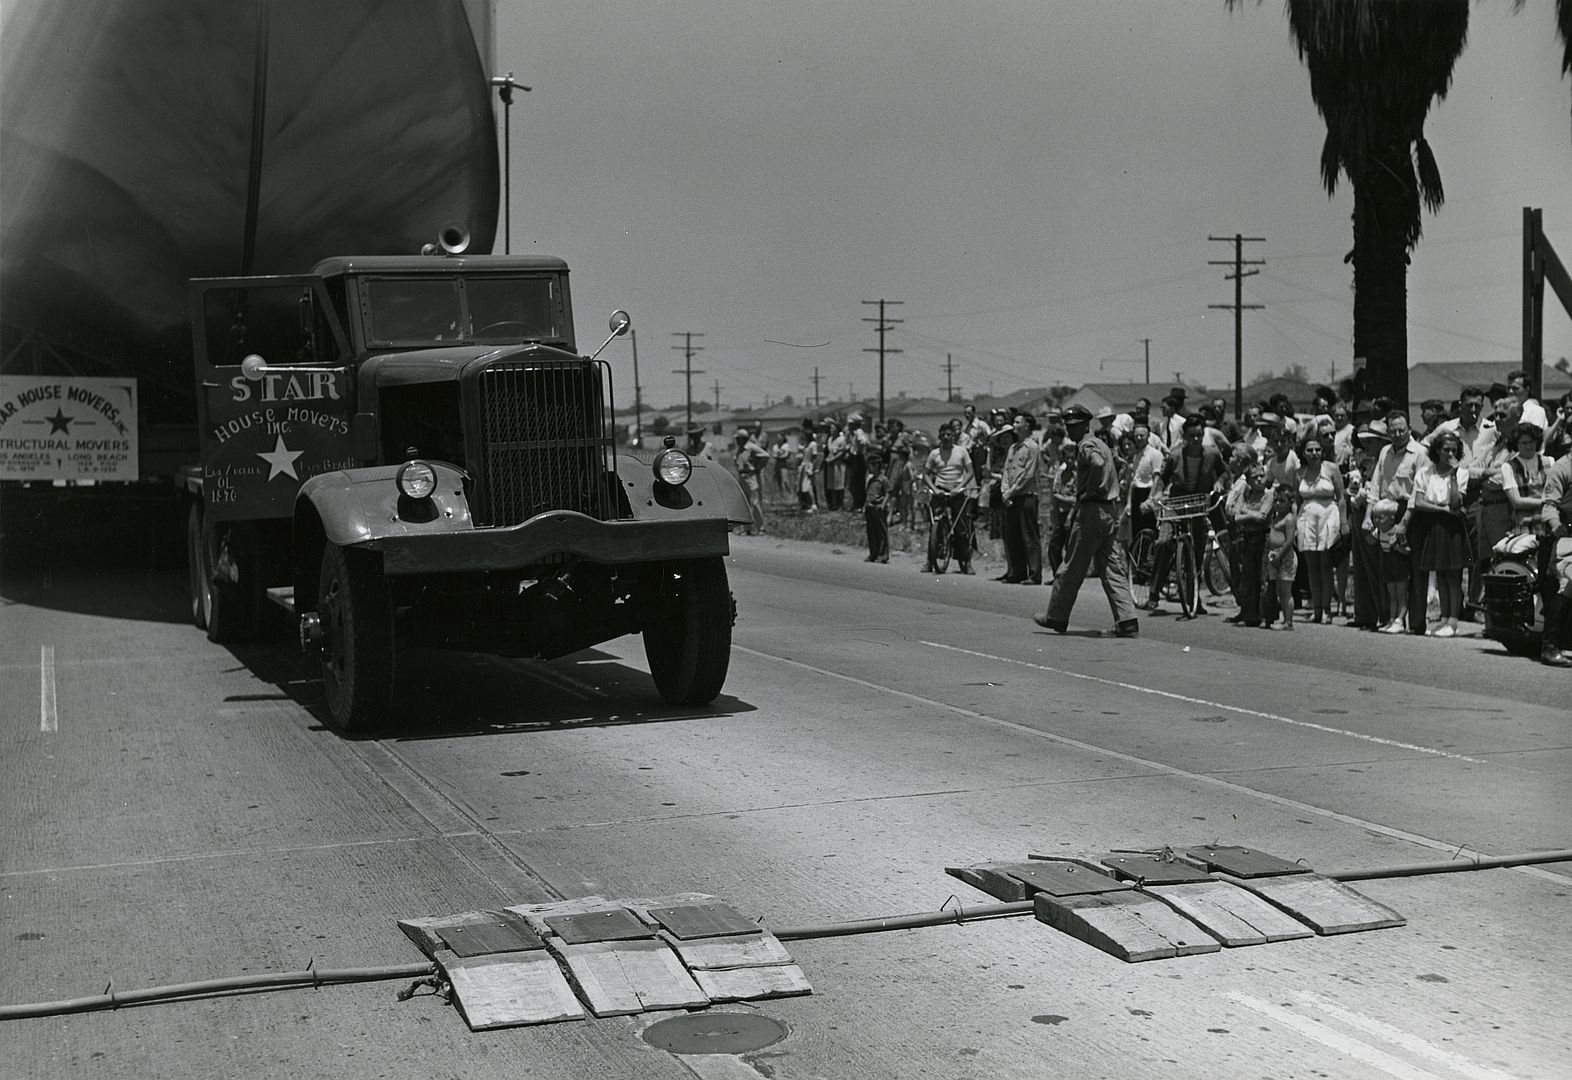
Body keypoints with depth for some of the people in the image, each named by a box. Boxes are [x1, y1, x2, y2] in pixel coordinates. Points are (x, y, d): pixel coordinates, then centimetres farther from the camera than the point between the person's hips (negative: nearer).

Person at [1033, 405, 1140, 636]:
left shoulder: (1086, 445, -10)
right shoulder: (1101, 444, 19)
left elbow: (1098, 463, -31)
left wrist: (1088, 492, -20)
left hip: (1092, 510, -9)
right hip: (1111, 510, 9)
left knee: (1073, 567, 1)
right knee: (1112, 568, 5)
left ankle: (1057, 616, 10)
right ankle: (1127, 620, -4)